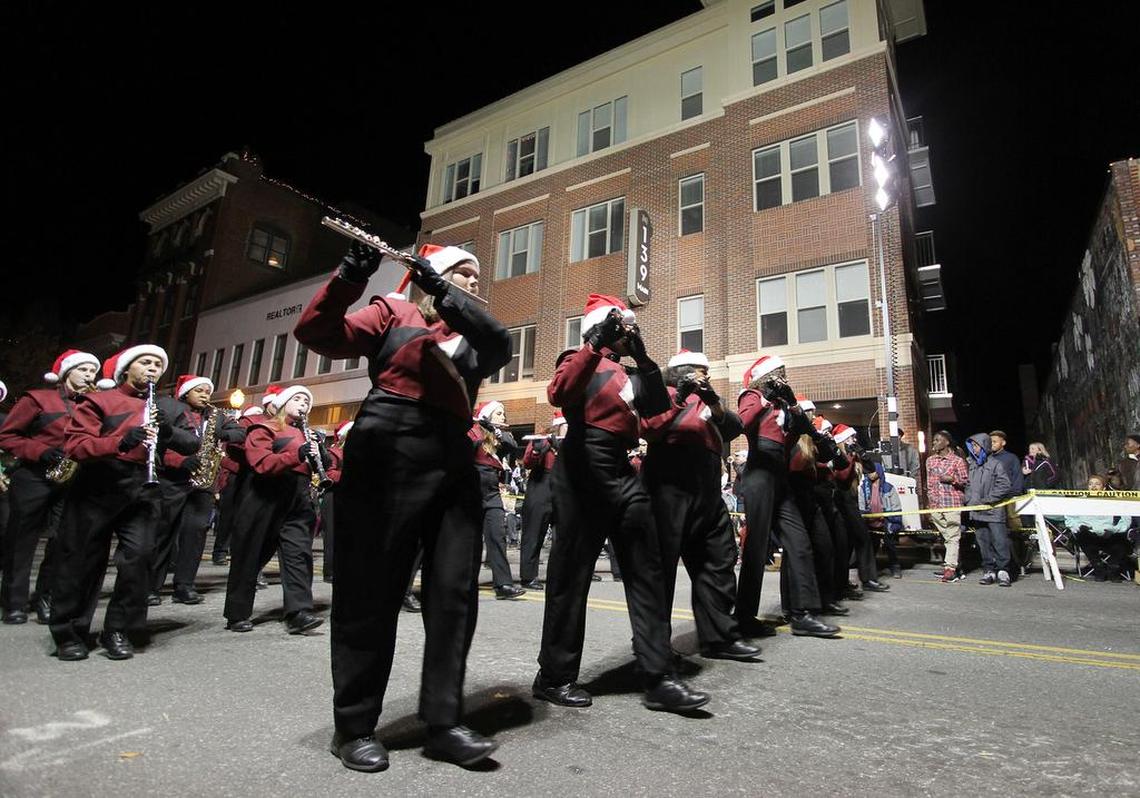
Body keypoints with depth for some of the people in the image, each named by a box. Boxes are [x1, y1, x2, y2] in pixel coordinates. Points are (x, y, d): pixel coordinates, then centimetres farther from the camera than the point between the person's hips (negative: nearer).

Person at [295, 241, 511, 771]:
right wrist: (352, 274, -17)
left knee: (455, 591, 2)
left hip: (454, 461, 5)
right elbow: (317, 334, -4)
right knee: (372, 589, 2)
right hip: (389, 453, -5)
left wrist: (445, 293, -11)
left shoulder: (474, 337, 19)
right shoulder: (394, 313, 9)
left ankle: (443, 722, 13)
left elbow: (502, 346, -4)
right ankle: (353, 726, 17)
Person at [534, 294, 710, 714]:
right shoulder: (579, 359, 4)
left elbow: (658, 408, 7)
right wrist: (596, 344, -20)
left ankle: (658, 679, 10)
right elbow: (559, 394, -18)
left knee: (646, 573, 4)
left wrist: (643, 359, -3)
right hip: (584, 471, -7)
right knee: (572, 573, 0)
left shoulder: (627, 371, 23)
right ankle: (554, 676, 14)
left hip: (623, 473, 7)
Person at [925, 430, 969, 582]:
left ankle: (950, 568, -6)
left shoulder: (958, 461, -2)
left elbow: (966, 481, 1)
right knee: (945, 536, 10)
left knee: (953, 537, -5)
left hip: (952, 503, -5)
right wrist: (930, 503, 12)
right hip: (935, 505, 5)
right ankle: (952, 564, 19)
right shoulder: (930, 460, 13)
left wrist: (952, 479, -15)